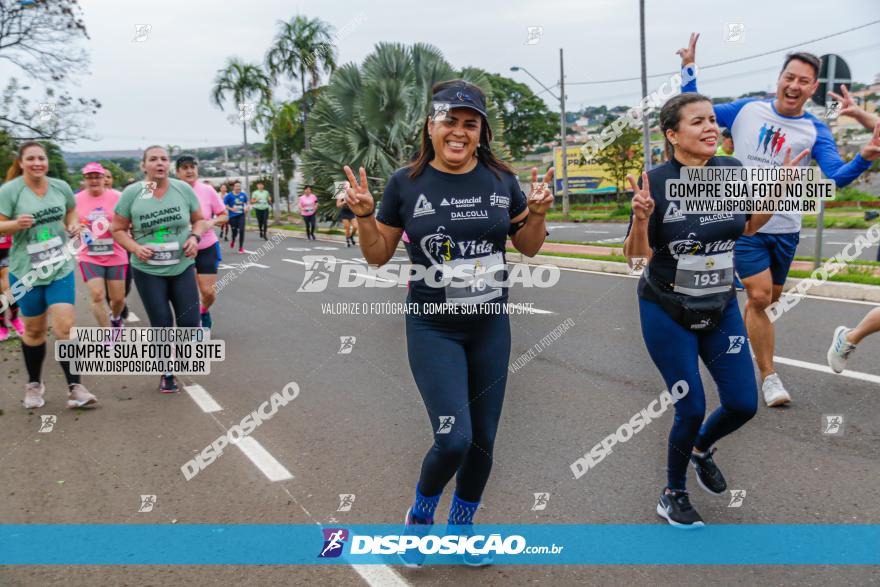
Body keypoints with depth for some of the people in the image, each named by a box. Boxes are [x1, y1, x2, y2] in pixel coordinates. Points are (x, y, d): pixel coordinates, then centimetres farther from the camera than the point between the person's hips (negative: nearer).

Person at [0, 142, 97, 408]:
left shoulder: (61, 187, 1)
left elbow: (72, 211, 19)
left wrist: (73, 225, -2)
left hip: (61, 267, 2)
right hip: (26, 271, -2)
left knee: (65, 327, -8)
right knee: (35, 330, 10)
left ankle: (75, 388, -4)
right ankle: (34, 385, 30)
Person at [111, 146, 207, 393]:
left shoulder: (183, 189, -3)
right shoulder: (131, 193, -7)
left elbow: (199, 220, 8)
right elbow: (118, 229, 1)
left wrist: (195, 237, -12)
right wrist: (135, 248, -17)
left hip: (183, 267, 2)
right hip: (148, 271, -1)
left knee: (190, 323, -3)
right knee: (161, 324, 2)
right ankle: (167, 373, 23)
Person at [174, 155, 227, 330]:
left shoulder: (208, 190, -8)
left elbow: (224, 216, 0)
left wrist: (212, 222, -20)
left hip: (208, 248, 0)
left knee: (208, 292, 0)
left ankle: (204, 311, 35)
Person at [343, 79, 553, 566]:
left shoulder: (501, 180, -1)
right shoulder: (406, 183, -7)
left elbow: (529, 247, 9)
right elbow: (378, 256, 0)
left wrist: (538, 213, -10)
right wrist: (364, 215, -17)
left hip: (491, 328, 3)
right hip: (433, 330, -3)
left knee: (483, 440, 11)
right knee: (454, 440, -13)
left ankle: (461, 527, 36)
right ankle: (420, 515, 20)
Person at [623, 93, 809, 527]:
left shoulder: (732, 171, -4)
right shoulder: (656, 182, -17)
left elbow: (747, 228, 12)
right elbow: (636, 255, -15)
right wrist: (641, 218, -33)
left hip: (721, 308, 5)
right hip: (667, 313, -4)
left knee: (743, 405, 4)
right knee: (691, 410, 0)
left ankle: (701, 448, 39)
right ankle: (673, 497, 25)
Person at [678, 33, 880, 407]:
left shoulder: (815, 131, -2)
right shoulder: (746, 109, 0)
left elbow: (836, 177, -13)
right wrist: (689, 69, -1)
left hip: (785, 229, 2)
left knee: (769, 298, 15)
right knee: (759, 296, -10)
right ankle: (768, 376, 1)